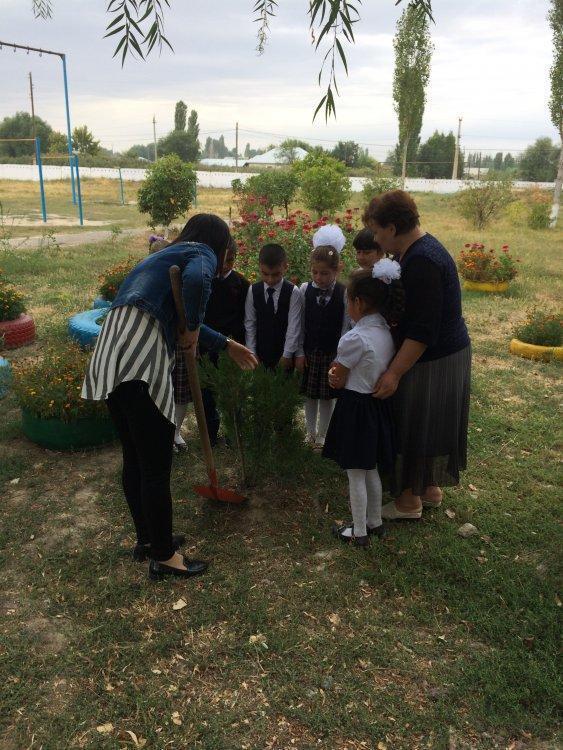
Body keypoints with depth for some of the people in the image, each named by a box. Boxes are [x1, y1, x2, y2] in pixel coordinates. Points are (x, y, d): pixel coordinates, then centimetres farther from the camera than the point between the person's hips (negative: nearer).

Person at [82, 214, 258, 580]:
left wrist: (227, 345, 52)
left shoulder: (169, 255, 31)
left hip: (110, 360, 10)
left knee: (135, 459, 20)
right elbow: (197, 280, -23)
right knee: (156, 467, 2)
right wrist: (193, 330, -5)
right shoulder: (202, 254, 4)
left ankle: (147, 538, 36)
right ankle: (164, 557, 17)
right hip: (140, 365, -10)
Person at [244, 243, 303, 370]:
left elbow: (294, 326, -9)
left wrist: (287, 355, -11)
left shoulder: (293, 292, -9)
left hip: (284, 354, -2)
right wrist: (252, 352, -2)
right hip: (260, 353, 2)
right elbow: (249, 323, 0)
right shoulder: (253, 291, -3)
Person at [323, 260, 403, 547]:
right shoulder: (386, 332, 2)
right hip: (378, 405, 8)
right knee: (372, 470, 22)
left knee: (356, 474, 7)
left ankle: (359, 532, 21)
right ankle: (375, 522, 36)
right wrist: (342, 370, 4)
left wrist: (333, 373, 6)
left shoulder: (354, 338, -23)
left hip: (355, 407, -8)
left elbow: (337, 381, -13)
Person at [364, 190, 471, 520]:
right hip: (450, 351, 10)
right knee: (432, 426, 21)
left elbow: (423, 331, -28)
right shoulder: (423, 248, 7)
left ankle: (410, 500, 21)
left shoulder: (421, 262, -26)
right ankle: (432, 488, 37)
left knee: (415, 427, 4)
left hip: (432, 361, -10)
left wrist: (395, 372, -26)